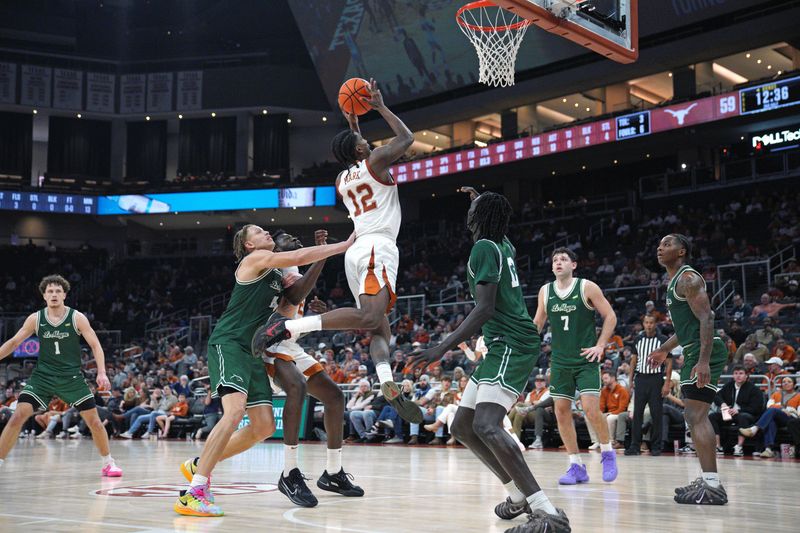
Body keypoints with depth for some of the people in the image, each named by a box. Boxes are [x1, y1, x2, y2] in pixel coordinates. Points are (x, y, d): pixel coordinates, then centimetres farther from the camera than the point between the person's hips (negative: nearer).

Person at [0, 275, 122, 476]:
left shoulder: (77, 318, -7)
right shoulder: (35, 319, -2)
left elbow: (95, 345, -6)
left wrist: (102, 372, -18)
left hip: (71, 377, -1)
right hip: (43, 375, 1)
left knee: (94, 421, -2)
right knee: (17, 416, -14)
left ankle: (108, 463, 16)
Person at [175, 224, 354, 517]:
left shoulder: (275, 273, 23)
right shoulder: (255, 259, -4)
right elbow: (299, 257, -16)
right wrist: (346, 244, -12)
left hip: (252, 352, 9)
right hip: (228, 344, -9)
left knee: (264, 427, 4)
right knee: (235, 411, -29)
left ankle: (198, 465, 18)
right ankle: (194, 493, -28)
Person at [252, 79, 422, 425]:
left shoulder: (342, 180, 21)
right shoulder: (375, 162, 1)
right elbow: (407, 137, 11)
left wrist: (353, 125, 43)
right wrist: (380, 107, 18)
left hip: (357, 251, 9)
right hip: (377, 248, -9)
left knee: (379, 327, 6)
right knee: (370, 316, -26)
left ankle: (389, 387, -12)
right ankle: (290, 326, -35)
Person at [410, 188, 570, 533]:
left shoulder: (484, 248, -11)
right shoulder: (503, 246, 17)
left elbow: (485, 308, -20)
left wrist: (444, 347, -23)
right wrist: (479, 201, 54)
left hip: (511, 345, -10)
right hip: (502, 346, 10)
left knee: (486, 426, -27)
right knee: (462, 427, 11)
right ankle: (520, 496, 15)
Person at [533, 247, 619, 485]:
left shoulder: (587, 287, -6)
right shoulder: (545, 291, 5)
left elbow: (610, 316, -2)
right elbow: (537, 323, 17)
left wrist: (600, 345, -9)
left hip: (586, 359, -4)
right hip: (560, 361, 4)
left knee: (590, 408, -15)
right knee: (561, 411, 0)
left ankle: (607, 452, 11)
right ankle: (576, 466, 9)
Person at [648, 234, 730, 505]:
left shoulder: (688, 278, -12)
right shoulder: (675, 281, 20)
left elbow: (706, 319, -21)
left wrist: (703, 361, -29)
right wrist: (664, 349, 32)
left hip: (704, 351, -11)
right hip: (694, 352, 11)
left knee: (696, 416, -14)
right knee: (696, 416, 13)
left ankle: (712, 485, -15)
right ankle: (707, 479, 19)